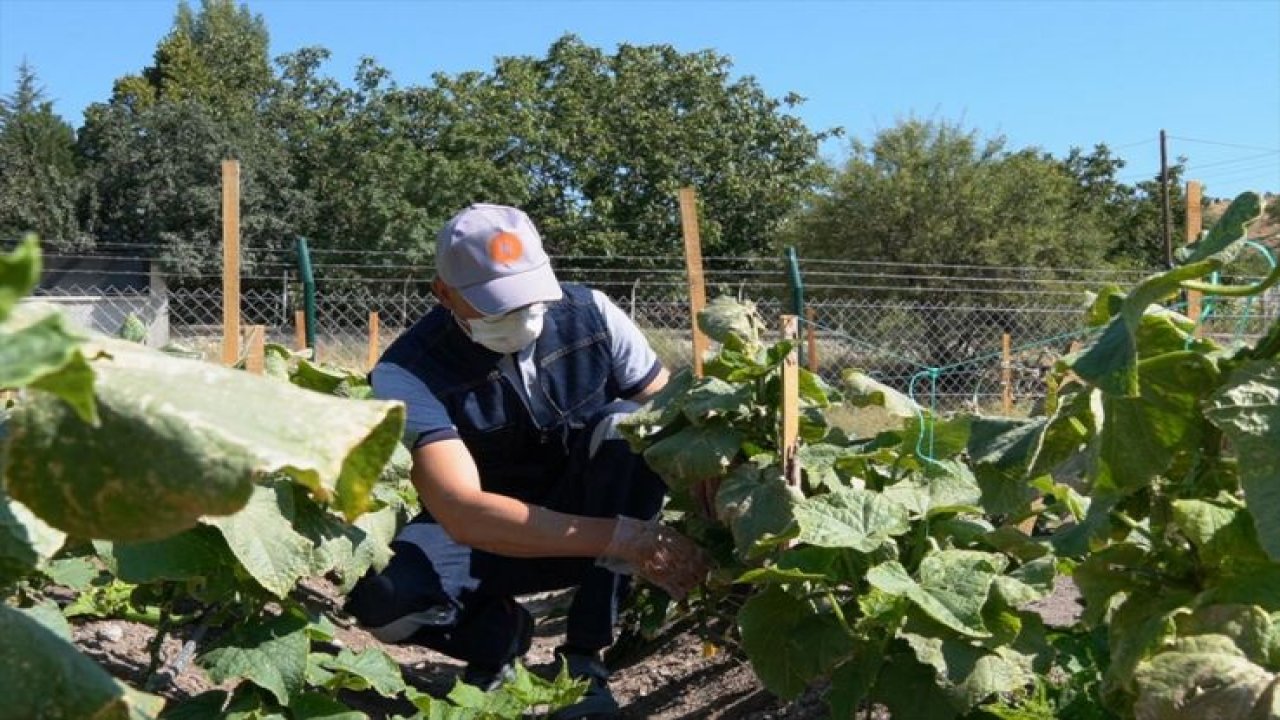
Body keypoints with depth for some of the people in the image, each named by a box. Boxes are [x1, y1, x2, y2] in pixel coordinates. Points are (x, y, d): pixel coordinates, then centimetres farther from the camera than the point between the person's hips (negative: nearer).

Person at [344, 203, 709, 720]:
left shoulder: (591, 314, -13)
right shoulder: (409, 370, -24)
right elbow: (462, 513, -35)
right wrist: (623, 538, -42)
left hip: (596, 513, 3)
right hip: (488, 536, -2)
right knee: (380, 596, -32)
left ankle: (583, 656, -19)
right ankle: (498, 633, 3)